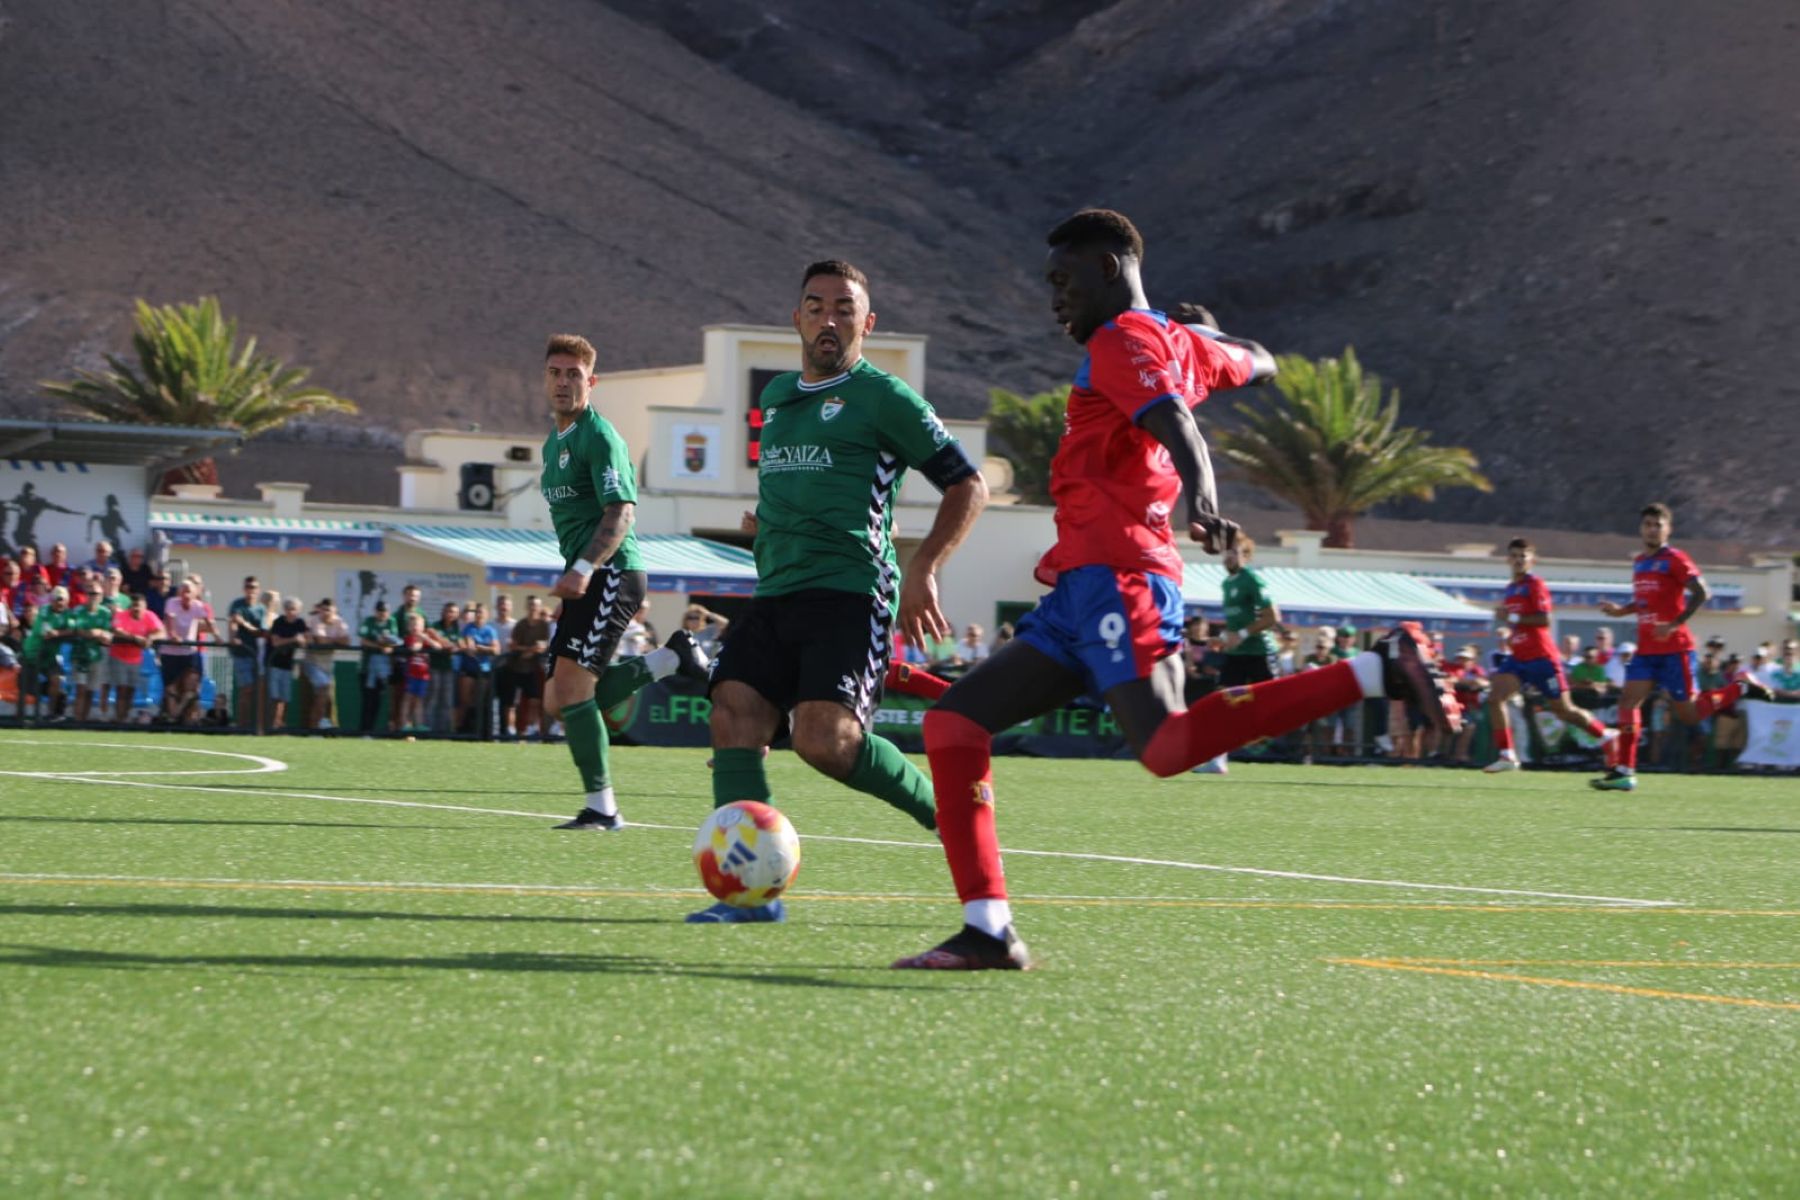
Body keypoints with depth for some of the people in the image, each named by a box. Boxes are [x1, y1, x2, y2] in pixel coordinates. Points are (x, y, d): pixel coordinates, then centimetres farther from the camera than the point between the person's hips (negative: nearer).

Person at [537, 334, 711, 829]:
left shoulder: (599, 436, -10)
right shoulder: (554, 444, 20)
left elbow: (621, 513, -20)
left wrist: (583, 569, -30)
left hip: (611, 572, -10)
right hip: (586, 579, 10)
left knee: (571, 686, -17)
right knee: (558, 699, 4)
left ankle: (601, 806, -13)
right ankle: (672, 659, 14)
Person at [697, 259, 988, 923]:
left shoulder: (882, 396, 0)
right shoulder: (776, 395, 22)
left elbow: (967, 485, -1)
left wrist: (923, 569, -10)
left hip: (851, 593, -7)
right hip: (774, 595, 7)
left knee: (824, 738, -22)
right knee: (734, 719, -12)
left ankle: (941, 807, 2)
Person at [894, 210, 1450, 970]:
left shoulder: (1122, 340, -2)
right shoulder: (1179, 343, 24)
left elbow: (1177, 427, -21)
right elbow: (1259, 365, 45)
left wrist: (1198, 495, -40)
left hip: (1114, 576, -10)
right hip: (1081, 595, 10)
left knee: (1169, 746, -30)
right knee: (953, 722, 6)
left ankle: (1382, 669, -25)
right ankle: (987, 932, 0)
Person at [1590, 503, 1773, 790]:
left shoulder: (1674, 560, -8)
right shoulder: (1639, 563, 15)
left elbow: (1702, 592, -16)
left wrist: (1675, 624, -22)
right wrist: (1620, 610, 9)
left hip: (1674, 648, -7)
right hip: (1646, 649, 7)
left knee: (1687, 714, -2)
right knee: (1628, 701, -8)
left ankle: (1742, 689, 18)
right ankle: (1624, 771, -9)